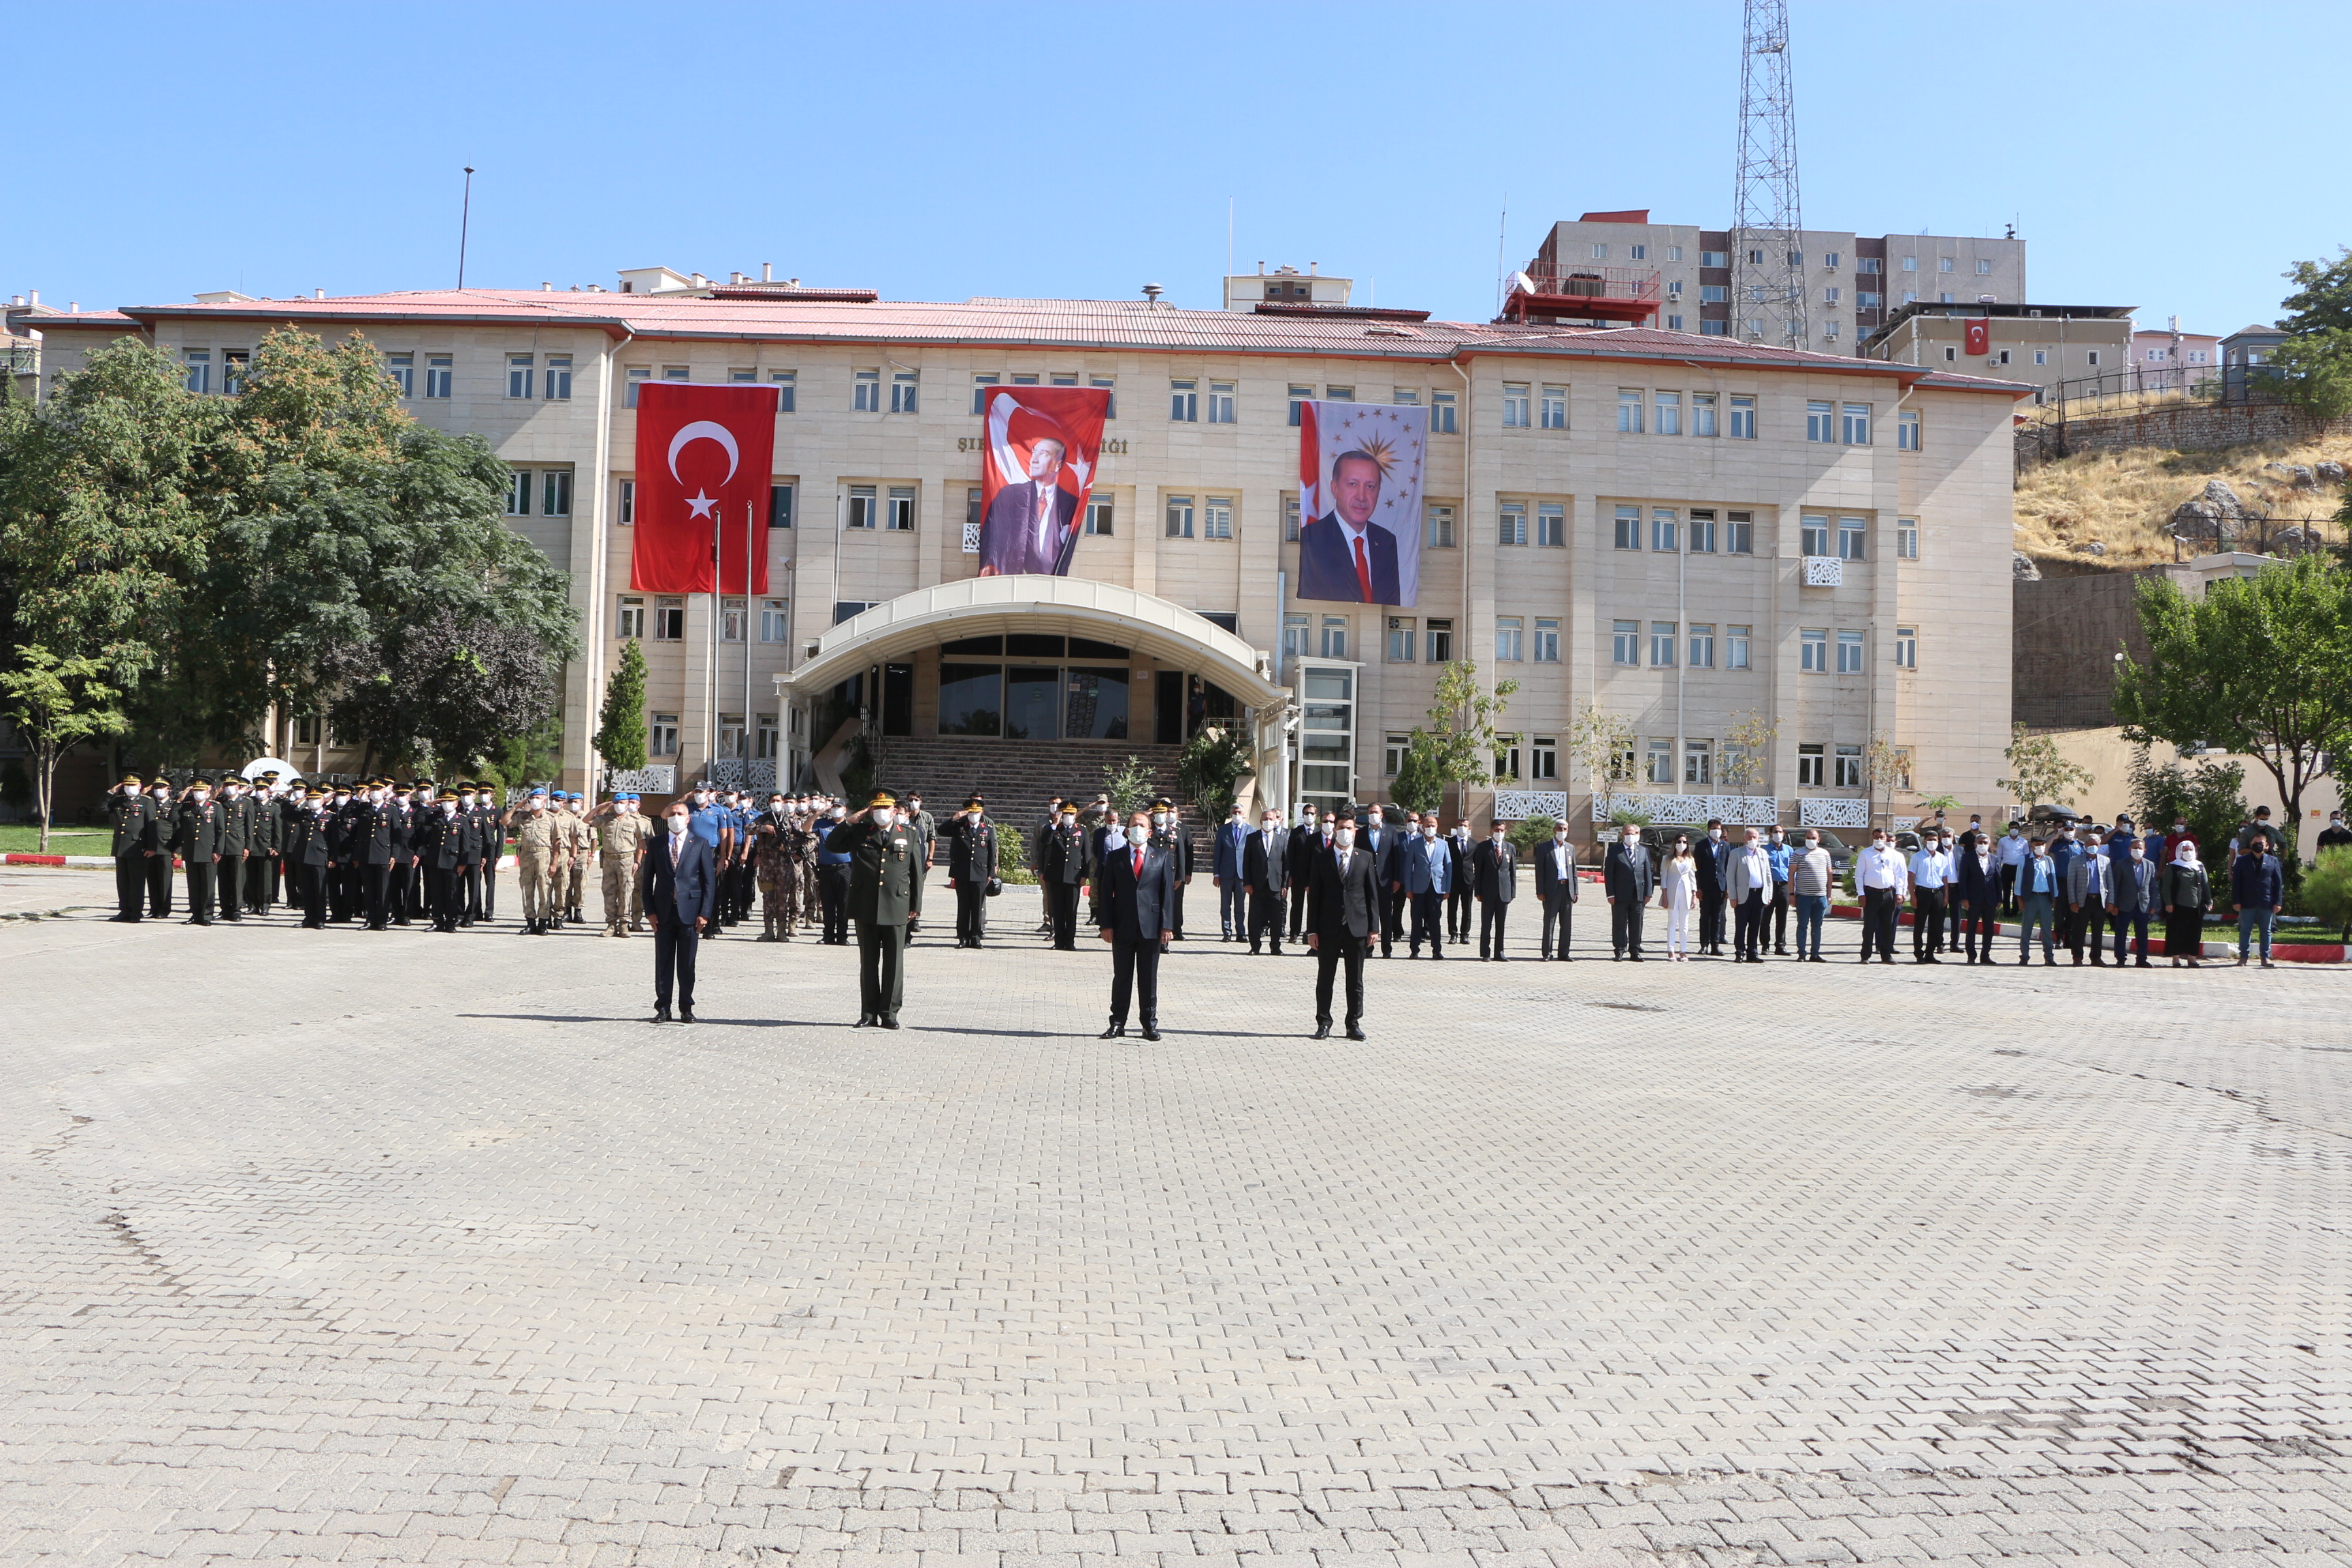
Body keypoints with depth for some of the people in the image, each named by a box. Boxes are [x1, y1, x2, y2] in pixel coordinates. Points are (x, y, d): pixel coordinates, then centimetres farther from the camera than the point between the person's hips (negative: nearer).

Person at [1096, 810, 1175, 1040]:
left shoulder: (1162, 856, 7)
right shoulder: (1115, 857, 7)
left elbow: (1168, 892, 3)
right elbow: (1107, 893, 4)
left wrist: (1167, 926, -4)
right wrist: (1107, 925, -4)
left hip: (1151, 926, 0)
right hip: (1122, 926, 0)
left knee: (1149, 978, 5)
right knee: (1122, 977, 5)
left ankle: (1150, 1025, 13)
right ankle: (1117, 1023, 12)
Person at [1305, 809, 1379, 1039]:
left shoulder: (1365, 859, 7)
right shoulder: (1322, 860, 4)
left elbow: (1372, 895, 7)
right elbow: (1314, 897, 3)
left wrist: (1373, 927, 1)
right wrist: (1312, 930, -3)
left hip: (1356, 928, 1)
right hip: (1328, 929, -1)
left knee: (1356, 980, 6)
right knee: (1325, 978, 4)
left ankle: (1354, 1024, 14)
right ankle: (1324, 1024, 12)